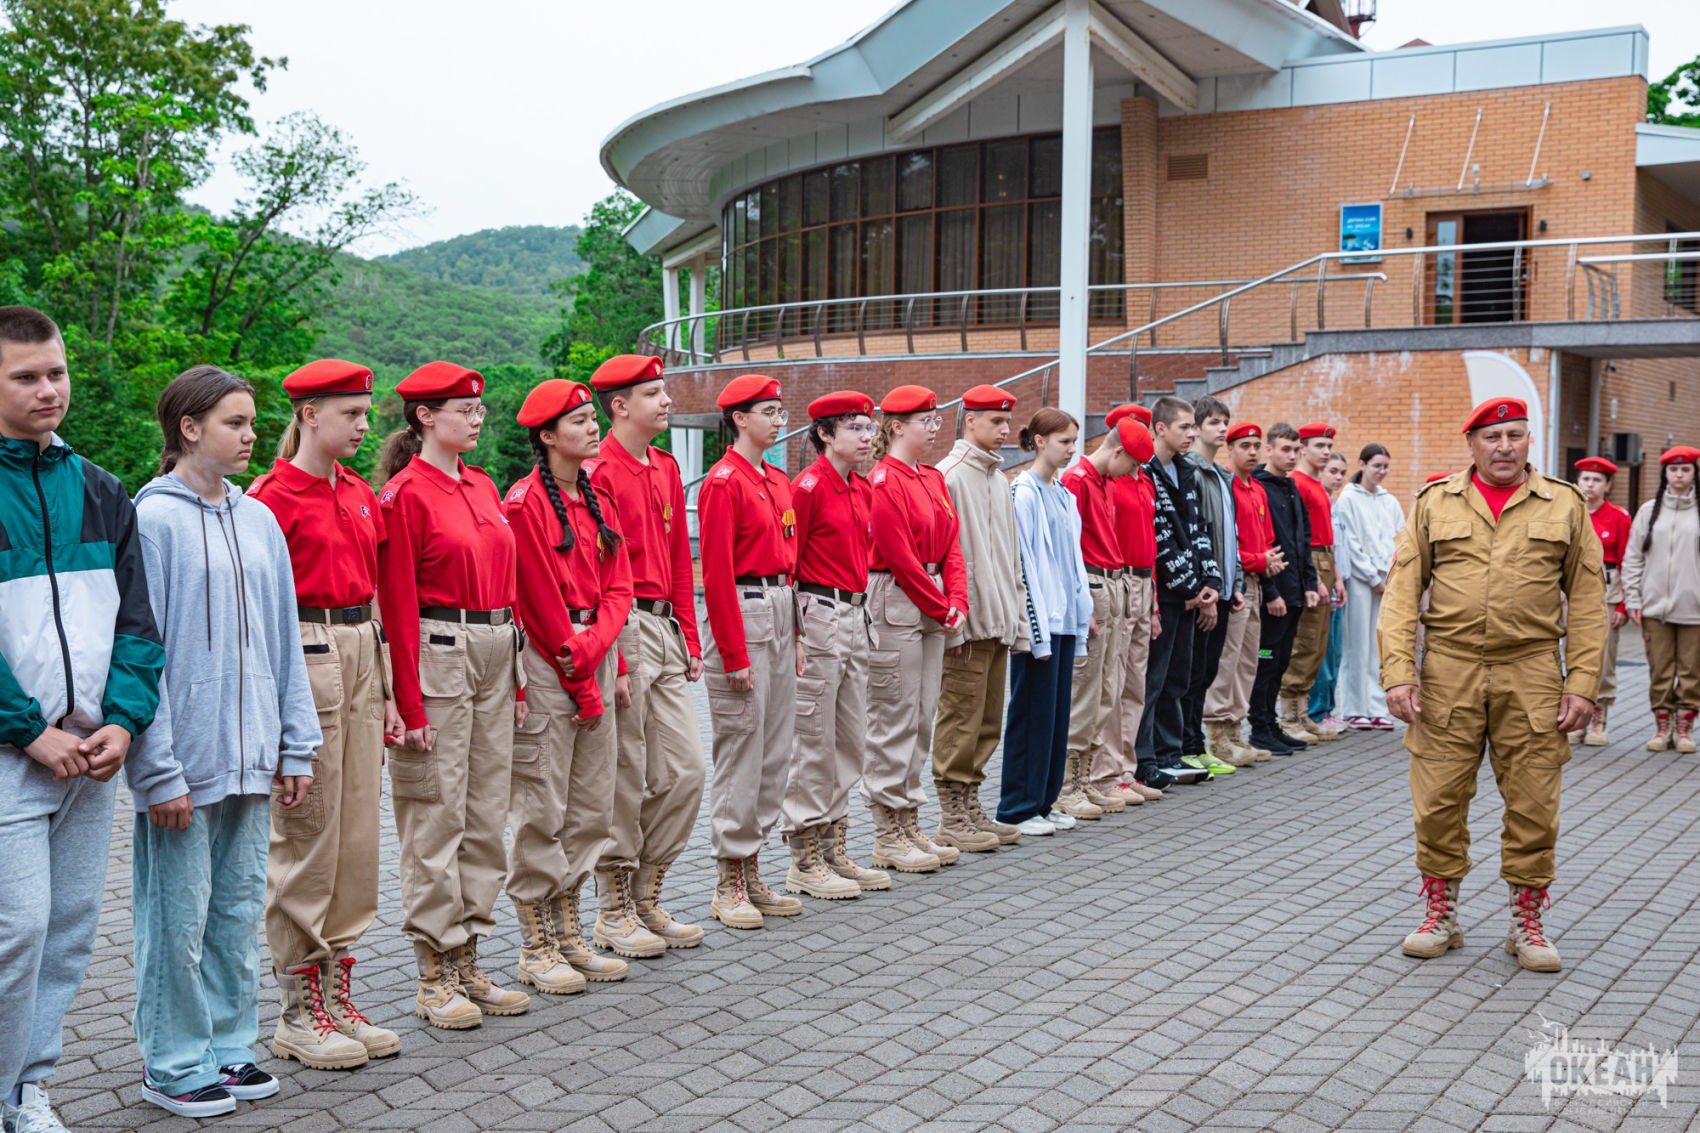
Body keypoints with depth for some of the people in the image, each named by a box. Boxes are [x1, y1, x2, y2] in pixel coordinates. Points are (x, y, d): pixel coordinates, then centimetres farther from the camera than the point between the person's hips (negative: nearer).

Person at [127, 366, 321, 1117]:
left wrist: (296, 744, 10)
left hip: (250, 756, 6)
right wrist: (159, 769, -15)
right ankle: (173, 1068, 17)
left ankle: (228, 1047, 26)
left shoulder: (258, 520, 10)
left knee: (239, 910, 13)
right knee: (179, 916, 3)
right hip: (183, 757, -6)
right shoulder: (152, 519, -9)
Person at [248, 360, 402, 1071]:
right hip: (304, 661, -7)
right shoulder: (272, 496, -9)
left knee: (357, 834, 10)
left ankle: (337, 997, 21)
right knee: (305, 838, -1)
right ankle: (300, 1015, 11)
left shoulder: (360, 494, 13)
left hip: (360, 659, 8)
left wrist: (384, 691, 16)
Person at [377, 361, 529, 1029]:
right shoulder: (405, 493, -9)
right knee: (437, 819, -1)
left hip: (494, 655, 8)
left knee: (487, 815, 11)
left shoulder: (483, 487, 14)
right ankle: (435, 977, 9)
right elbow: (398, 605, -12)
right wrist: (410, 705, -15)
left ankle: (468, 962, 21)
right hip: (437, 656, -8)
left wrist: (516, 677, 14)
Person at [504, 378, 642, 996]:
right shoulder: (526, 501, -11)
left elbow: (618, 586, 8)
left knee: (592, 799, 11)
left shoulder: (598, 500, 13)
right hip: (546, 660, -8)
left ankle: (570, 932, 21)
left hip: (596, 655, 8)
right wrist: (580, 681, -11)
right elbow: (538, 599, -13)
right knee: (541, 805, -3)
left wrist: (595, 644, -10)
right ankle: (536, 948, 6)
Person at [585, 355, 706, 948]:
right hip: (621, 631, -8)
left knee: (688, 769, 7)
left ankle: (647, 897, 21)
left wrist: (691, 641, 14)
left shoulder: (667, 467, 15)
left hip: (666, 627, 8)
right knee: (624, 779, 1)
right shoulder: (598, 472, -11)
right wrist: (614, 662, -16)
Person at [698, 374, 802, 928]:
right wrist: (735, 654, -17)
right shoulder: (723, 481, -11)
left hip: (781, 615, 9)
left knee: (775, 751, 11)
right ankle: (729, 887, 6)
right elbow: (717, 574, -16)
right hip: (742, 615, -9)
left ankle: (753, 874, 21)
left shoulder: (778, 482, 15)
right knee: (740, 753, -4)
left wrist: (795, 636, 15)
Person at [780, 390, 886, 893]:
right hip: (819, 618, -9)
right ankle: (805, 864, 7)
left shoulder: (862, 489, 13)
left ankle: (833, 850, 22)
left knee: (851, 739, 12)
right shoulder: (809, 485, -12)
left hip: (854, 617, 9)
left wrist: (862, 614, 16)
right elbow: (787, 563, -13)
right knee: (814, 743, -2)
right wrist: (795, 634, -16)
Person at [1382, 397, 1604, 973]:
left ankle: (1526, 923, 21)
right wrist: (1398, 672, -8)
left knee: (1533, 805, 4)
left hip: (1532, 676, 0)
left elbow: (1588, 601, 6)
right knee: (1439, 800, 4)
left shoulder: (1564, 505, 6)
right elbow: (1402, 593, 1)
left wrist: (1583, 681, -2)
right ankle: (1441, 915, 20)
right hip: (1448, 674, 0)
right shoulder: (1434, 504, 6)